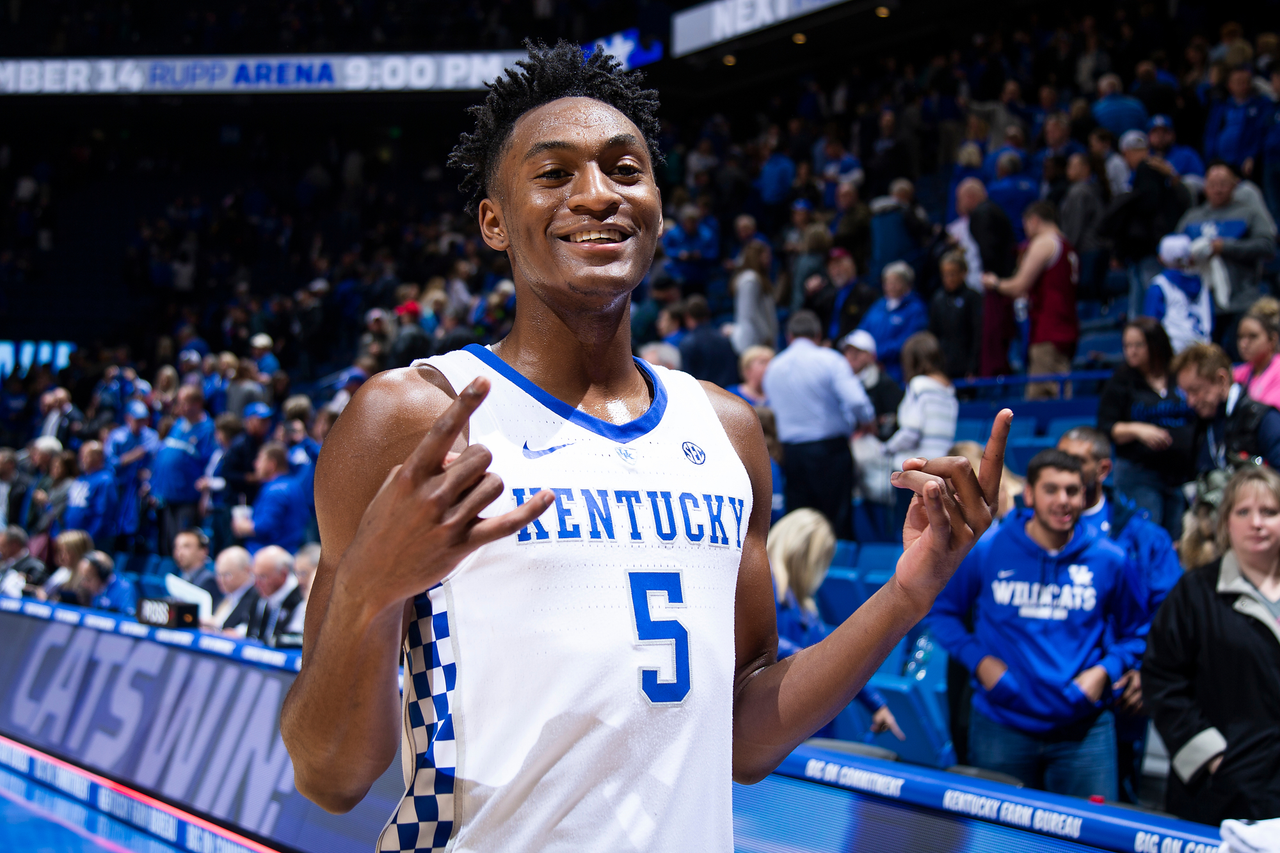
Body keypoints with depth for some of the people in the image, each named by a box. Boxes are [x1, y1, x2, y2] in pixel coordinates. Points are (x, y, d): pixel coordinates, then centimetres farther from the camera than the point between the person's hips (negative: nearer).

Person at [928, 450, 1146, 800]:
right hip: (1000, 728, 0)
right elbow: (941, 612, 9)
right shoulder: (985, 551, -2)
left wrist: (1105, 671, -4)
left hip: (1084, 730, 0)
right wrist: (977, 659, -4)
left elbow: (1131, 635, 13)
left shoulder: (1110, 561, 1)